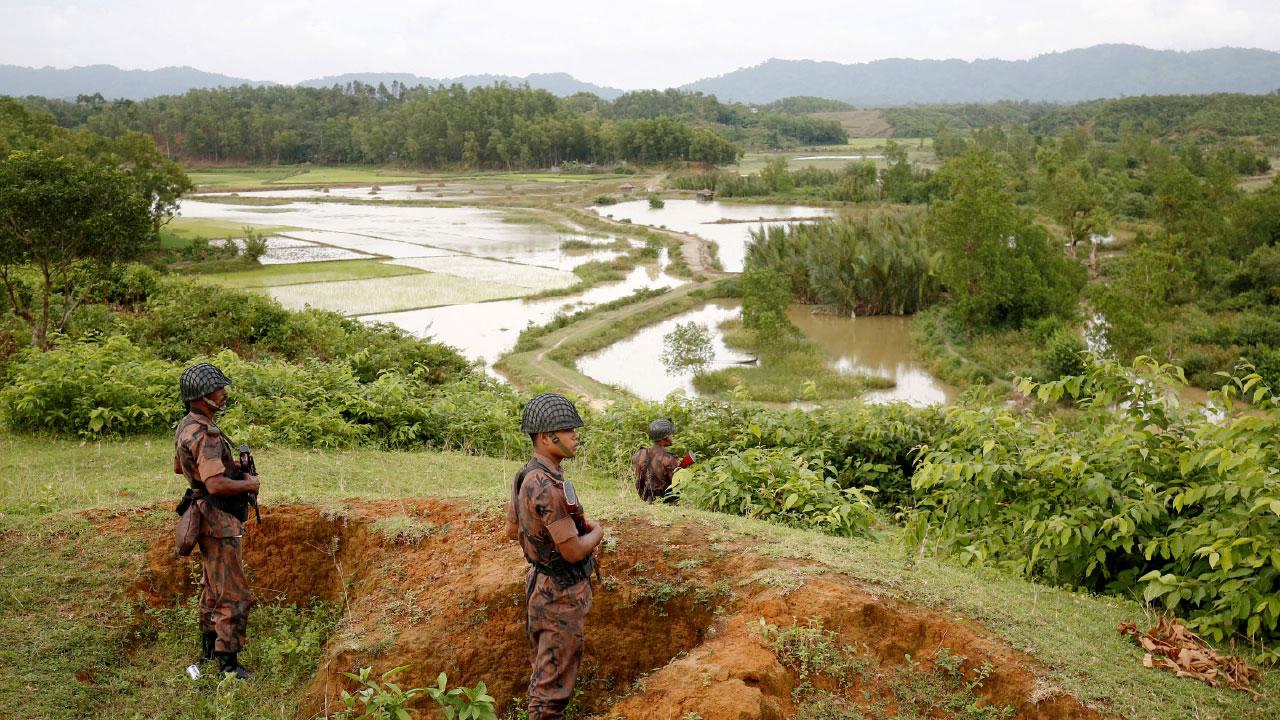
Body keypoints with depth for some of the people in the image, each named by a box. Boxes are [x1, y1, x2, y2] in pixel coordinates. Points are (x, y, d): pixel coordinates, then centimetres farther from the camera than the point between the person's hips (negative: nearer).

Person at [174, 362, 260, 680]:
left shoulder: (187, 426, 6)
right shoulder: (205, 435, -25)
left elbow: (178, 467, 22)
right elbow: (216, 485, -34)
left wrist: (225, 465, 14)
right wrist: (249, 483, -16)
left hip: (207, 519, 10)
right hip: (218, 522, -10)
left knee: (213, 587, 23)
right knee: (234, 596, -4)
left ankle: (209, 647, 36)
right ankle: (227, 663, 1)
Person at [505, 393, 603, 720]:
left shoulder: (526, 476, 2)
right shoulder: (549, 486, -28)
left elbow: (512, 530, 15)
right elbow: (573, 551, -24)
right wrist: (597, 532, -5)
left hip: (541, 583, 10)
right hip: (562, 594, -9)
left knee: (544, 669, 22)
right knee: (554, 680, 3)